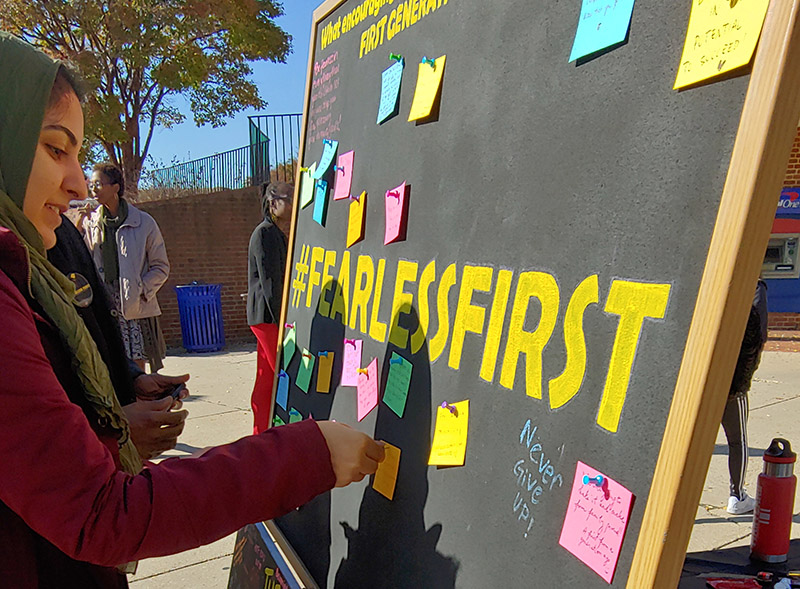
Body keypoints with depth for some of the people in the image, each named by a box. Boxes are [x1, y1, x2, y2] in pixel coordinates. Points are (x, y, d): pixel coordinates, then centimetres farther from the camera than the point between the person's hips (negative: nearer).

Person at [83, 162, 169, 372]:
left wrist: (141, 290, -7)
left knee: (136, 367, -2)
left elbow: (161, 267, 5)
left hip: (135, 307, -2)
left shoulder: (143, 222, 2)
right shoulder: (89, 223, 10)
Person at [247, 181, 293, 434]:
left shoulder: (285, 234, 18)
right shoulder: (264, 233, -11)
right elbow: (271, 282, -18)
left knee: (266, 381, 11)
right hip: (268, 317, -9)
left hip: (270, 318, 9)